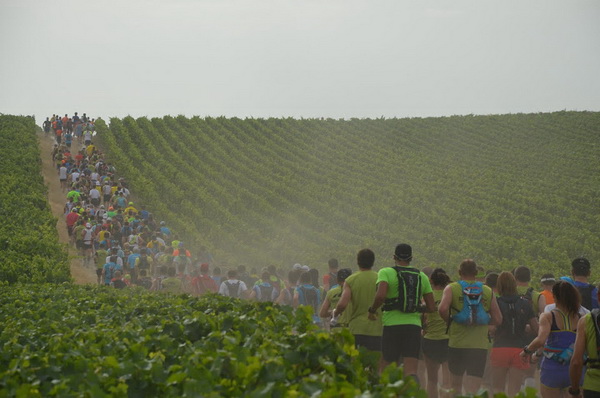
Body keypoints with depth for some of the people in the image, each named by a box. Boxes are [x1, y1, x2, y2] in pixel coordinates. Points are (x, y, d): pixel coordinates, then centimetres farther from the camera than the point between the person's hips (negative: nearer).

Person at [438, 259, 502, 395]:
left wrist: (449, 321, 2)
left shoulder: (452, 288, 1)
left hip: (457, 343, 0)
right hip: (480, 345, 0)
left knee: (455, 385, 18)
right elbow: (497, 320, 4)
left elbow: (442, 309, -17)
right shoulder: (488, 291, 7)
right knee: (473, 389, -4)